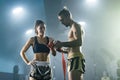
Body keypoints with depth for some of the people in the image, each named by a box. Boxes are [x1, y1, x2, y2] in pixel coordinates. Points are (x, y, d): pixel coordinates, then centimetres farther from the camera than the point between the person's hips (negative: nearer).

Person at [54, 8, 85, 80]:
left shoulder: (75, 26, 0)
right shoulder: (73, 28, 27)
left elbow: (79, 42, -17)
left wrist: (62, 44, -16)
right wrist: (61, 49, 16)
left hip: (76, 58, -10)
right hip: (73, 59, 10)